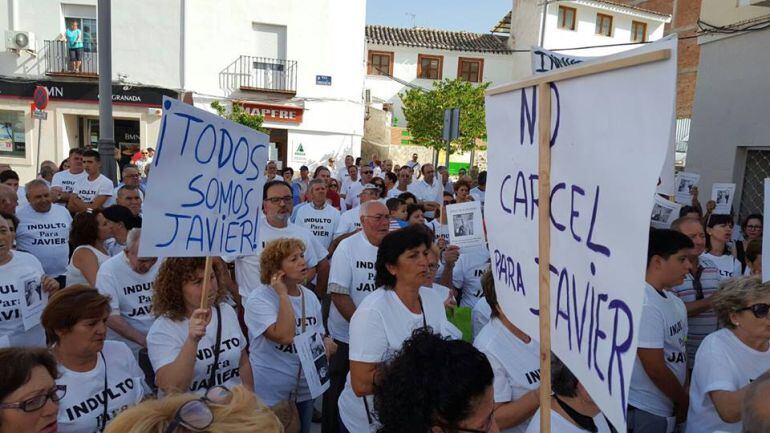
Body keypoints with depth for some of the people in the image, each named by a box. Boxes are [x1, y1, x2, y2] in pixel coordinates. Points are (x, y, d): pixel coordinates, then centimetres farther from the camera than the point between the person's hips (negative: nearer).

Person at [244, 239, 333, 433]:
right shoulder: (259, 299, -18)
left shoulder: (310, 296, 3)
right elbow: (284, 336, -31)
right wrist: (283, 294, -25)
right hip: (270, 394, -6)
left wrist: (327, 342, -7)